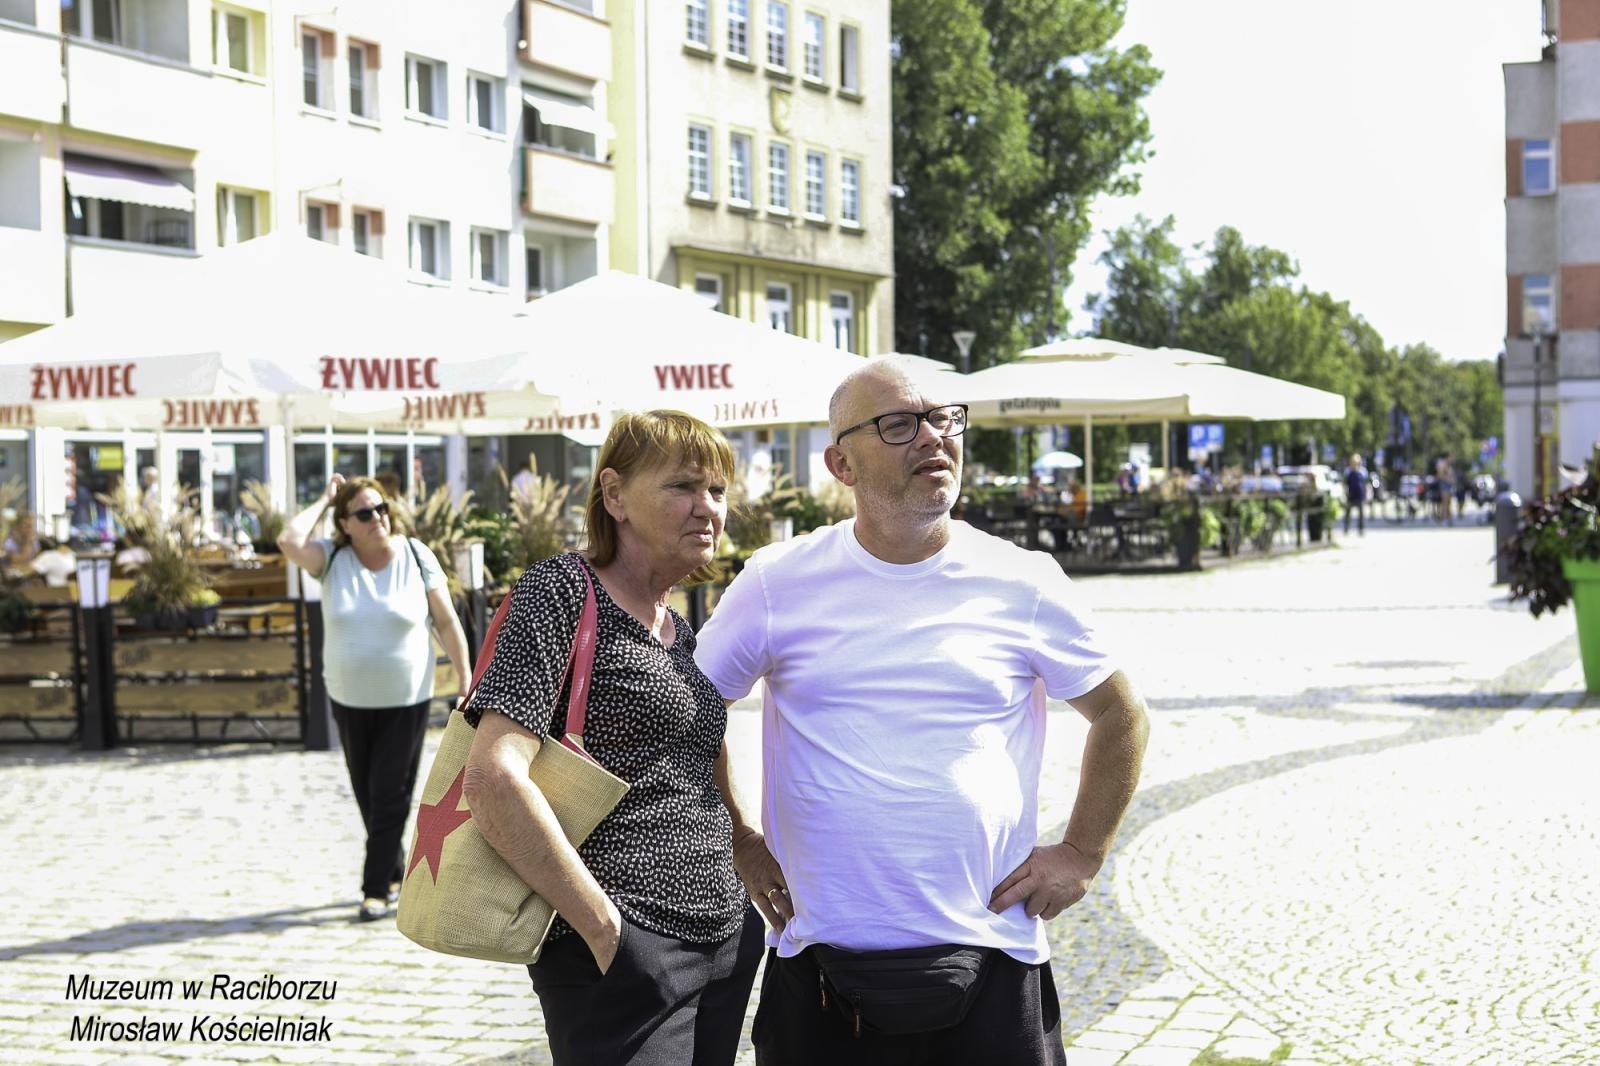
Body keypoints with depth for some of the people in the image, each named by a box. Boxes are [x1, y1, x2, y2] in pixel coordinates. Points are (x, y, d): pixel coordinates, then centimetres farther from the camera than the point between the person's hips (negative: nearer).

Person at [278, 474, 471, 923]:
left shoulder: (415, 556, -6)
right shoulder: (333, 558, -3)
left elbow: (447, 621, -2)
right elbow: (289, 543, -23)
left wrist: (466, 679, -5)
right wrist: (324, 500, -11)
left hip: (406, 701, -3)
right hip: (349, 700, 3)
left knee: (390, 796, -5)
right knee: (367, 796, 12)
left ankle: (378, 889, -1)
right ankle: (396, 872, 29)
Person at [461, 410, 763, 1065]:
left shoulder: (682, 632, 15)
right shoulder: (562, 591, -9)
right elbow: (493, 779, -20)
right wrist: (606, 929, -17)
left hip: (725, 944, 8)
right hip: (625, 958, -8)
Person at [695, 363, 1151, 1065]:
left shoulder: (1024, 583, 1)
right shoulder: (778, 583, 0)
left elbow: (1121, 717, 14)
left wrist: (1081, 854, 7)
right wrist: (737, 843, 7)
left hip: (990, 961, 0)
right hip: (819, 968, 0)